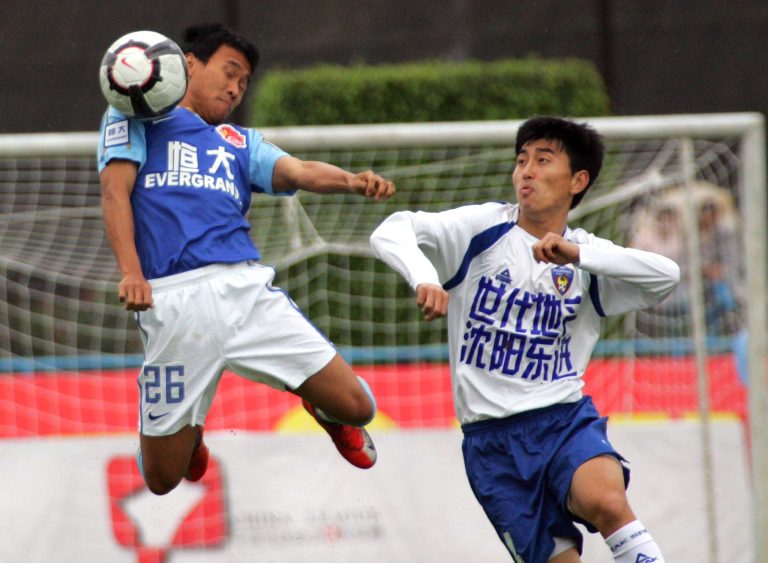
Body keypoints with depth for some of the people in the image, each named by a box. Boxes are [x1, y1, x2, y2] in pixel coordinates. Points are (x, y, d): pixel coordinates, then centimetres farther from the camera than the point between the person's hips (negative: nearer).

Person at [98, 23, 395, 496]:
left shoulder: (239, 142, 27)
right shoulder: (138, 116, 16)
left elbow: (299, 172, 9)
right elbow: (116, 191, 3)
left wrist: (351, 182, -14)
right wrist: (130, 271, -13)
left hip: (247, 289, 3)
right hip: (174, 300, -3)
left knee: (355, 407, -5)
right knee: (163, 477, 0)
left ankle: (322, 407, 32)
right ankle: (188, 432, 36)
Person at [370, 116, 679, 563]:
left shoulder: (587, 257, 6)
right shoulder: (482, 228, 0)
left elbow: (667, 276, -12)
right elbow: (391, 233, -13)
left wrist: (578, 254, -23)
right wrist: (424, 278, -34)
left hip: (567, 419, 1)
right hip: (492, 437, 0)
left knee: (605, 501, -31)